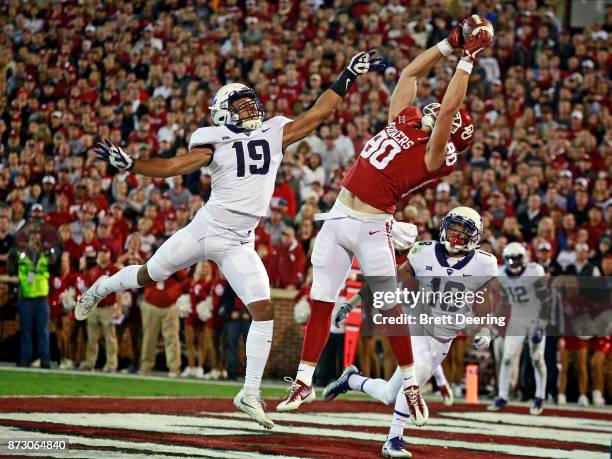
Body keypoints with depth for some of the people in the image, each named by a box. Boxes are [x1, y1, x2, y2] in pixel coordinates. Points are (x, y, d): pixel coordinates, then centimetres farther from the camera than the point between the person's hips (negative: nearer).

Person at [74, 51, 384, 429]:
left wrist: (349, 76, 2)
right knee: (148, 276, 12)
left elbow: (318, 114, 5)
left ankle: (251, 394, 0)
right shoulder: (215, 141, -4)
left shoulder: (274, 133, 4)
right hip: (204, 228, -2)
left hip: (239, 243, 2)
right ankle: (103, 288, 46)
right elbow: (174, 167, -4)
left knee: (264, 311, -9)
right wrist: (127, 163, -14)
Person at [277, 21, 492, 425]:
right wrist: (449, 44, 14)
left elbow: (449, 106, -18)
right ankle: (304, 382, 15)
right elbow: (411, 74, 17)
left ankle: (412, 386, 10)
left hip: (371, 227, -6)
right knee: (321, 304, 8)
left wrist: (467, 59, -13)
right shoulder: (404, 121, 10)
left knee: (390, 309, -3)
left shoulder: (436, 156, -9)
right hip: (338, 215, 6)